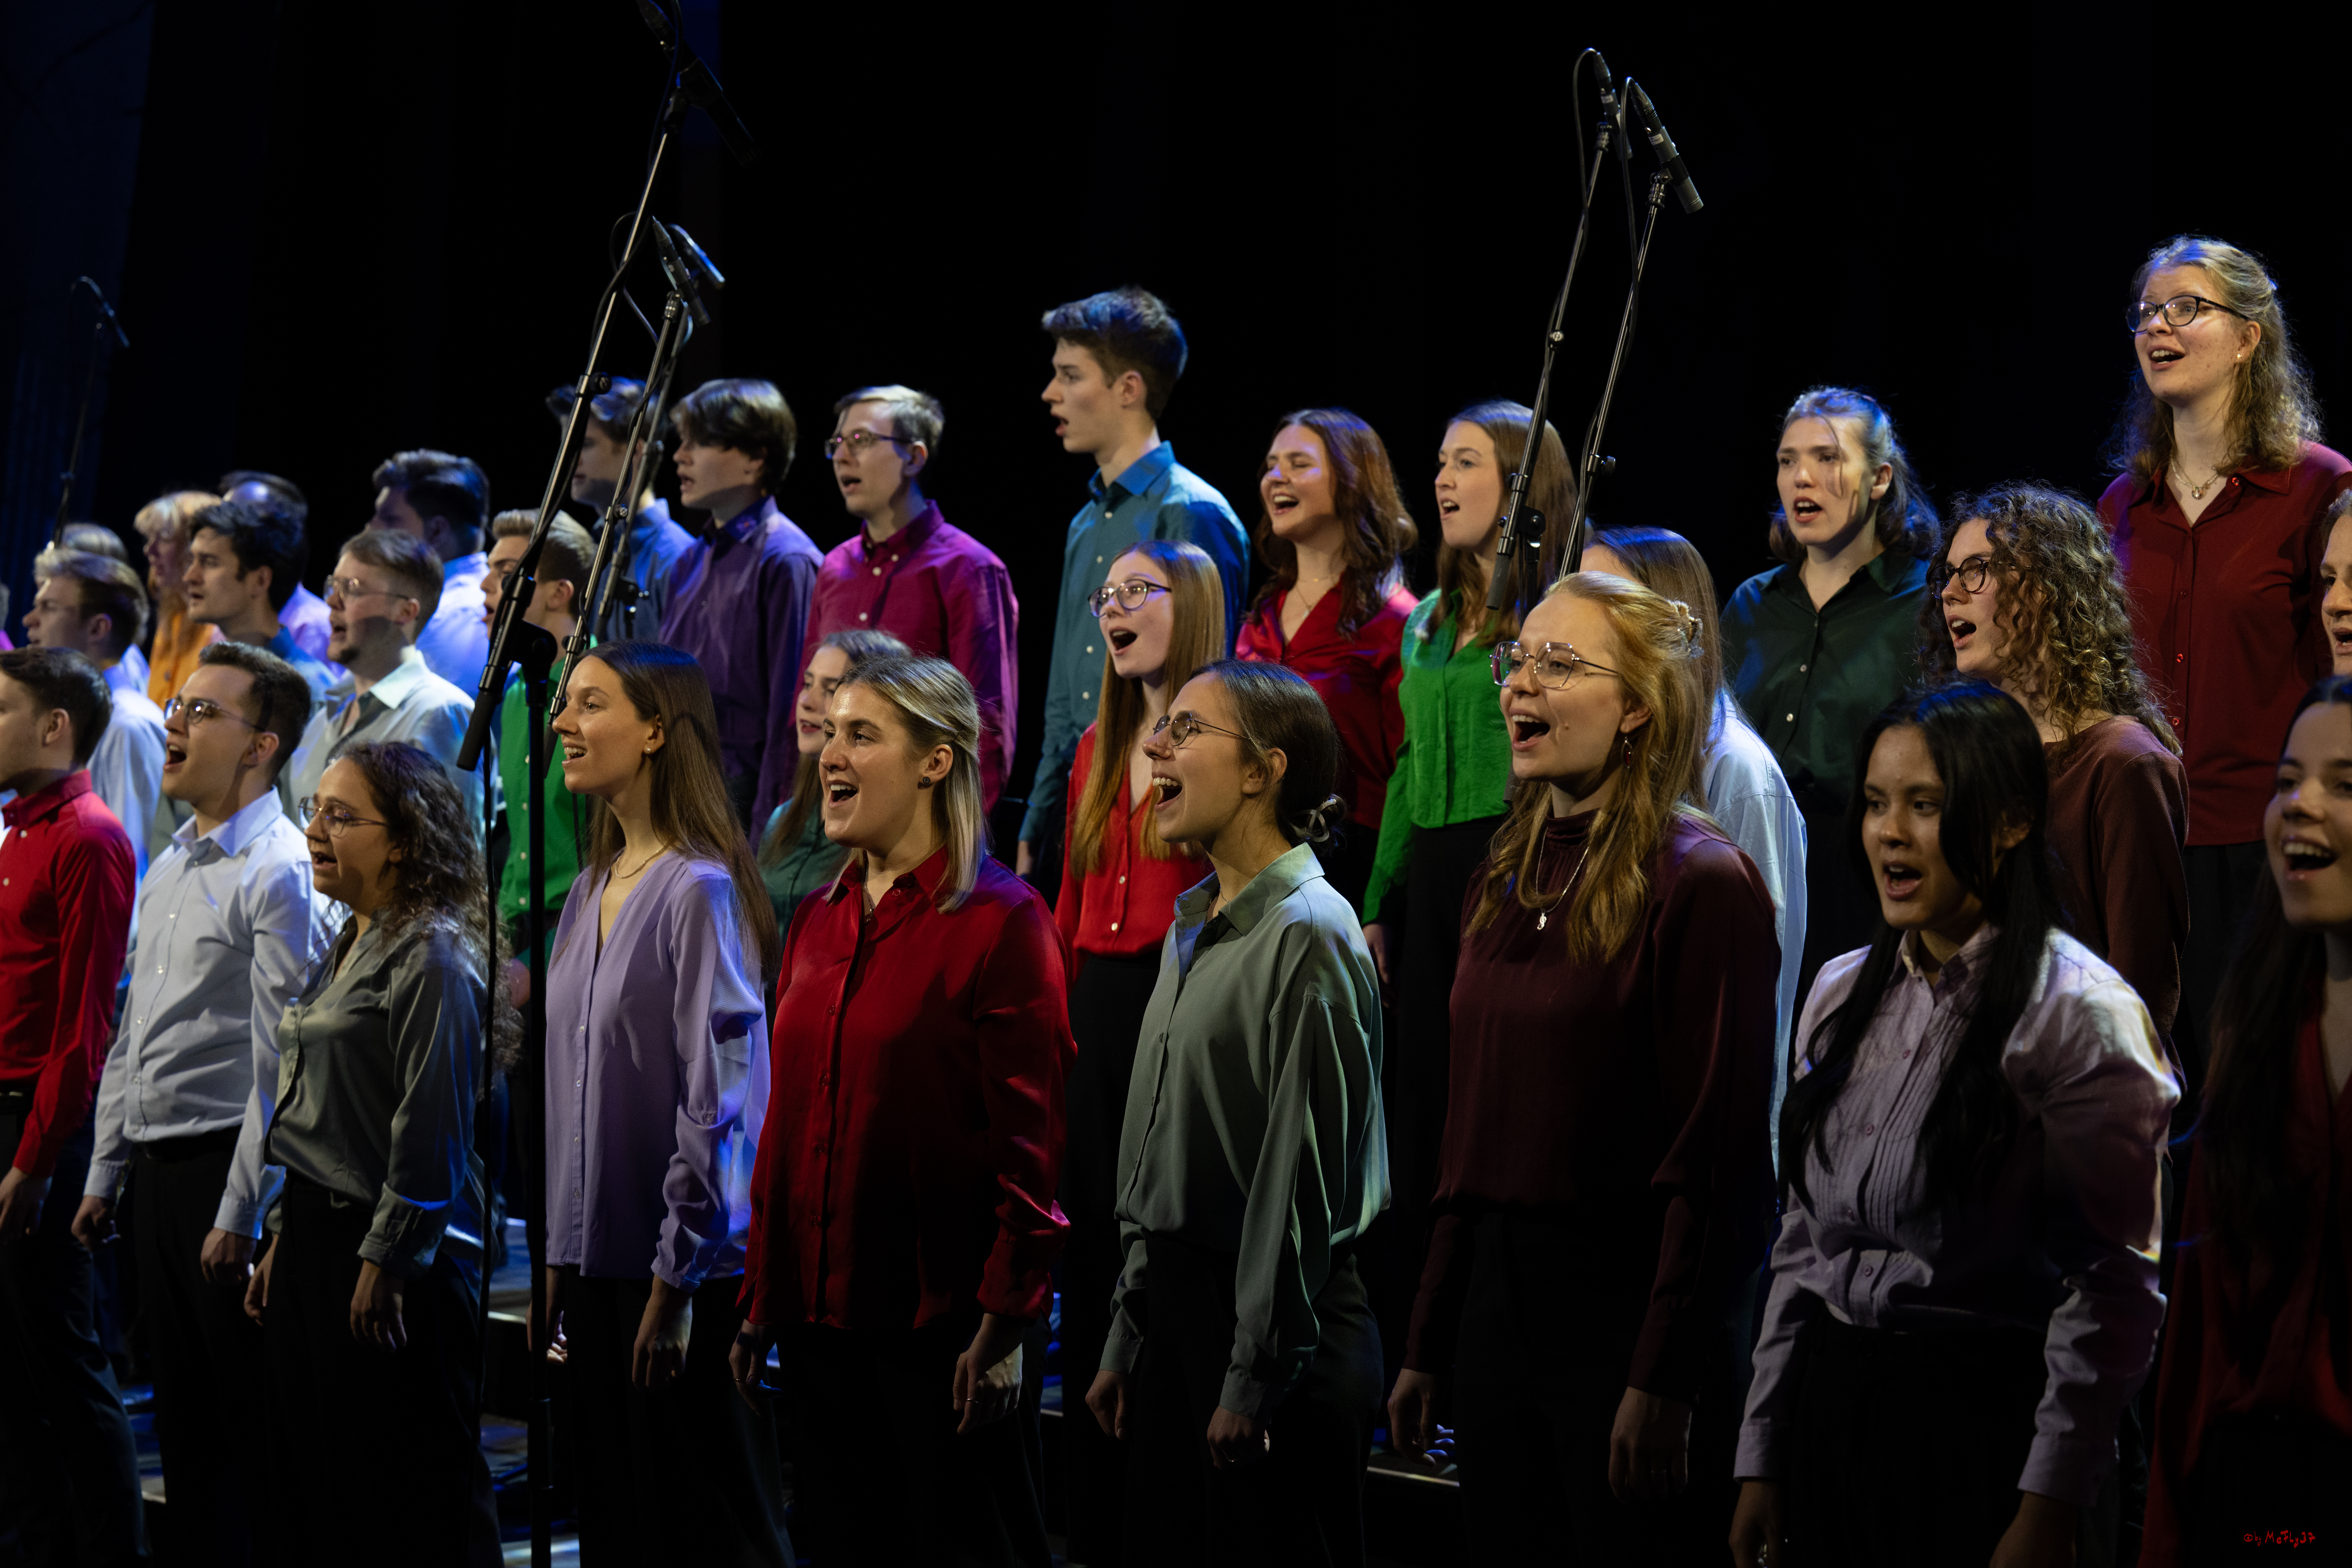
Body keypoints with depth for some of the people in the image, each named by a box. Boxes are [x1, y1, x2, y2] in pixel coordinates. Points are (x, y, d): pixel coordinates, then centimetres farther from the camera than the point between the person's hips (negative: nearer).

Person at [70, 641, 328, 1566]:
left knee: (247, 1412, -4)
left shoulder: (280, 873, -12)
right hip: (155, 1168, 8)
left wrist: (239, 1213, -19)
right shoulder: (168, 871, 15)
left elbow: (280, 1062, -17)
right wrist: (103, 1177, 17)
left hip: (228, 1168, -8)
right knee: (183, 1415, 12)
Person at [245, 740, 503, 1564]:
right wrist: (284, 1243, 19)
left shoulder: (432, 958, -14)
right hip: (316, 1233, 10)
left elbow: (430, 1128, -18)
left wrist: (385, 1260, -18)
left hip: (396, 1253, -10)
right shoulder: (347, 950, 15)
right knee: (310, 1480, 13)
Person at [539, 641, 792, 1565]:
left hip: (691, 1267, -8)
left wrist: (675, 1281, -16)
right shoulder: (591, 892, 11)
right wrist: (558, 1258, 14)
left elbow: (717, 1101, -16)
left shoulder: (699, 891, -14)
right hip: (599, 1261, 8)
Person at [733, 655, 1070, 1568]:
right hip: (821, 1319, 7)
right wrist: (762, 1301, 13)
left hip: (939, 1321, -7)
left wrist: (1005, 1326, -15)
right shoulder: (816, 923, 12)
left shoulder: (1000, 922, -9)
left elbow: (1029, 1142, -12)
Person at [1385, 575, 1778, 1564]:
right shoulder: (1507, 880, 13)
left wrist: (1665, 1382, -18)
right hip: (1497, 1294, 7)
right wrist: (1429, 1348, 13)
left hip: (1627, 1302, -7)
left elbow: (1715, 1158, -14)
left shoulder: (1700, 884, -10)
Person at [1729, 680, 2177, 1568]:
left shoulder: (2079, 1015, -11)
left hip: (1989, 1424, -6)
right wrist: (1762, 1461, 10)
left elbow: (2113, 1286, -14)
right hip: (1832, 1413, 6)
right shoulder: (1842, 996, 10)